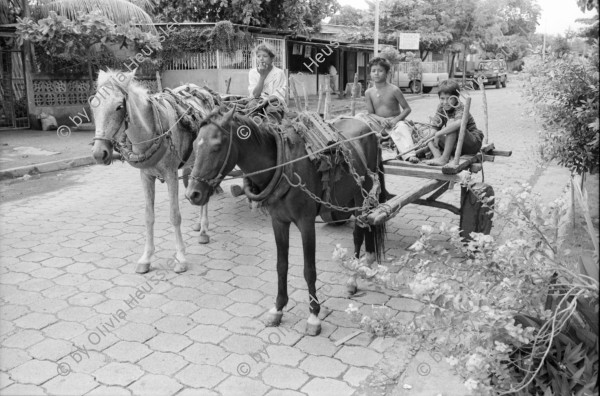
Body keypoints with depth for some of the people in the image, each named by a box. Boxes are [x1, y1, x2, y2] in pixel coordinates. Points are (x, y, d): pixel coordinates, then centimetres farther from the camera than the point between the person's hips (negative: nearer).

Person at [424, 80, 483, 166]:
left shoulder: (460, 108, -20)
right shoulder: (441, 108, -1)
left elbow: (460, 123, -42)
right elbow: (434, 128, -3)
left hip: (473, 144, -7)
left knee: (451, 123, -32)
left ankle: (444, 158, -33)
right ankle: (437, 156, -26)